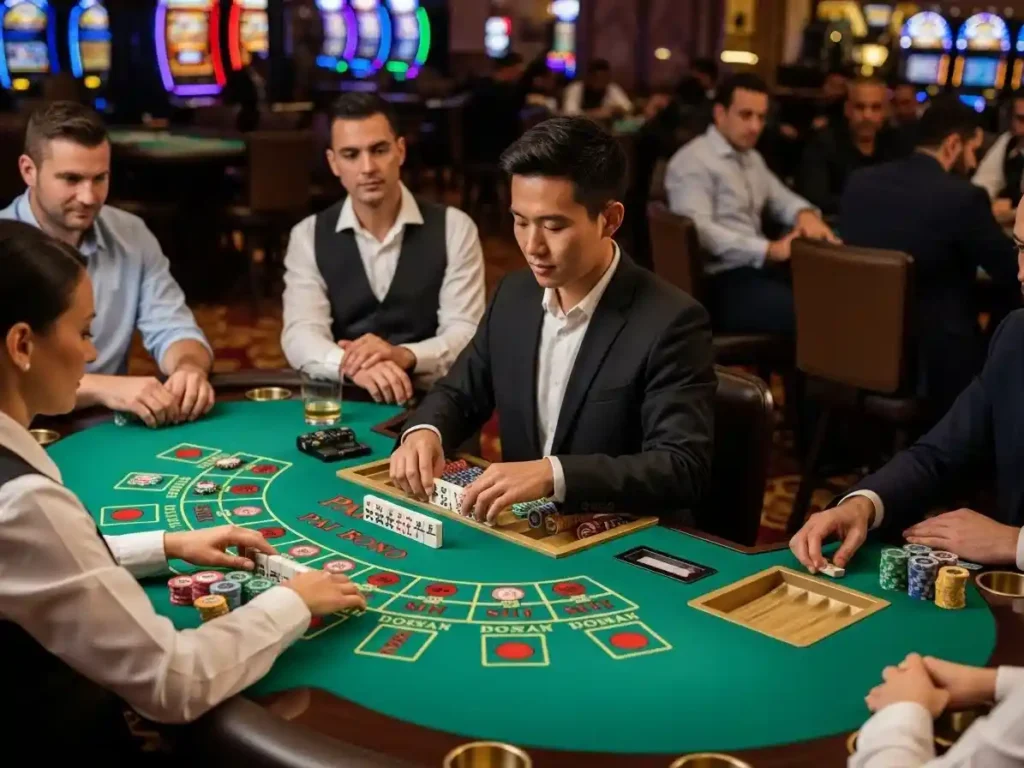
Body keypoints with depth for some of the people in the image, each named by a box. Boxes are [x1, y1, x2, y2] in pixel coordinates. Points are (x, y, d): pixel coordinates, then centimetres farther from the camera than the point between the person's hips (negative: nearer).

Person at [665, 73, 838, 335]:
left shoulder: (752, 158, 23)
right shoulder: (693, 161, -7)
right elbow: (700, 229, -20)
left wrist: (805, 213, 0)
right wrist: (769, 249, -27)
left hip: (757, 268, 9)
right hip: (721, 281, -9)